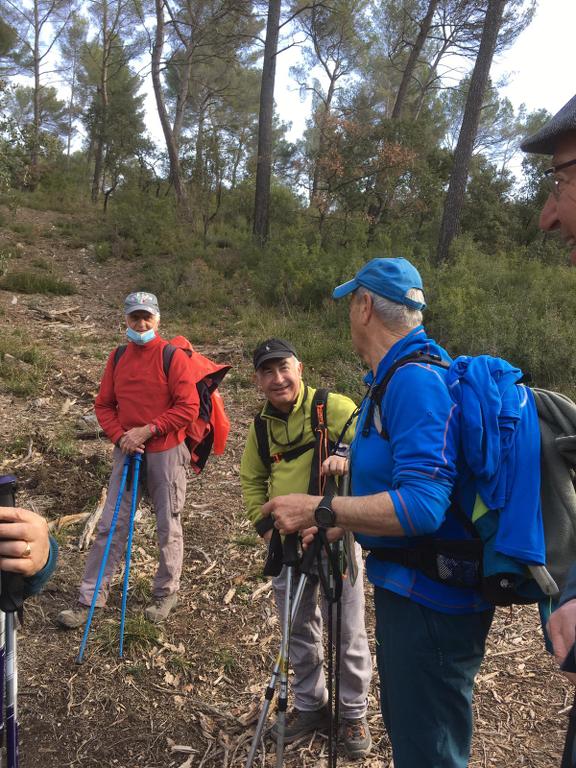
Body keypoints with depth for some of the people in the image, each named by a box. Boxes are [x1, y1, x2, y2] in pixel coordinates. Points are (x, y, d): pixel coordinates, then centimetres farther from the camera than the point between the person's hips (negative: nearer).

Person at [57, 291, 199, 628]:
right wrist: (120, 436, -7)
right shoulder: (117, 357, 7)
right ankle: (90, 598, 17)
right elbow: (104, 405, 10)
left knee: (168, 527, 8)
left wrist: (147, 430, -17)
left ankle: (167, 593, 27)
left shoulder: (173, 357, -10)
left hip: (165, 453, -4)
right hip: (127, 452, 5)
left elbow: (188, 408, -14)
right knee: (110, 525, 7)